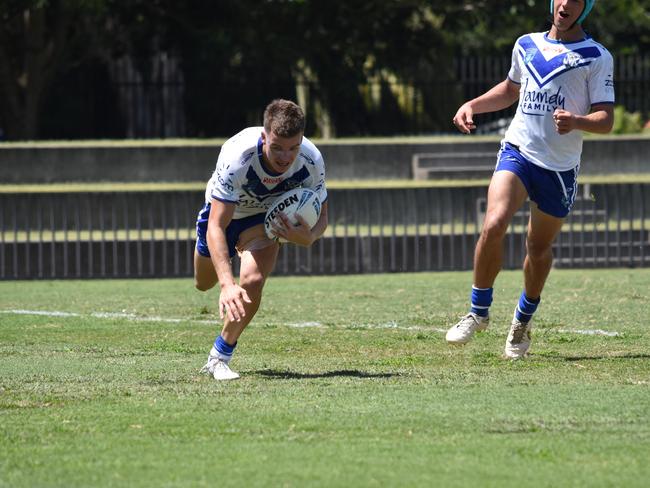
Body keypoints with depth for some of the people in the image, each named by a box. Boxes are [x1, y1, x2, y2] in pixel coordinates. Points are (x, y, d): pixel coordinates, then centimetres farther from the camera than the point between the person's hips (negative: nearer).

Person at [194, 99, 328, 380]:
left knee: (253, 281, -27)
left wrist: (308, 237, -41)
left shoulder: (312, 161, -33)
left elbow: (321, 216, -16)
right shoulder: (237, 156, -44)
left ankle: (219, 357, -7)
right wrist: (227, 283, -56)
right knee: (204, 284, 23)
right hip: (223, 211, 0)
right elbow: (216, 227, -45)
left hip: (266, 216, 1)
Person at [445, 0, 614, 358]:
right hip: (518, 151, 2)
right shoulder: (526, 45, 11)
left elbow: (606, 119, -7)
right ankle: (479, 312, -7)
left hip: (560, 167, -2)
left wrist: (576, 121, -28)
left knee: (540, 247, 7)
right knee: (494, 225, -21)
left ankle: (523, 320, 32)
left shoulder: (596, 57, -2)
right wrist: (472, 106, 16)